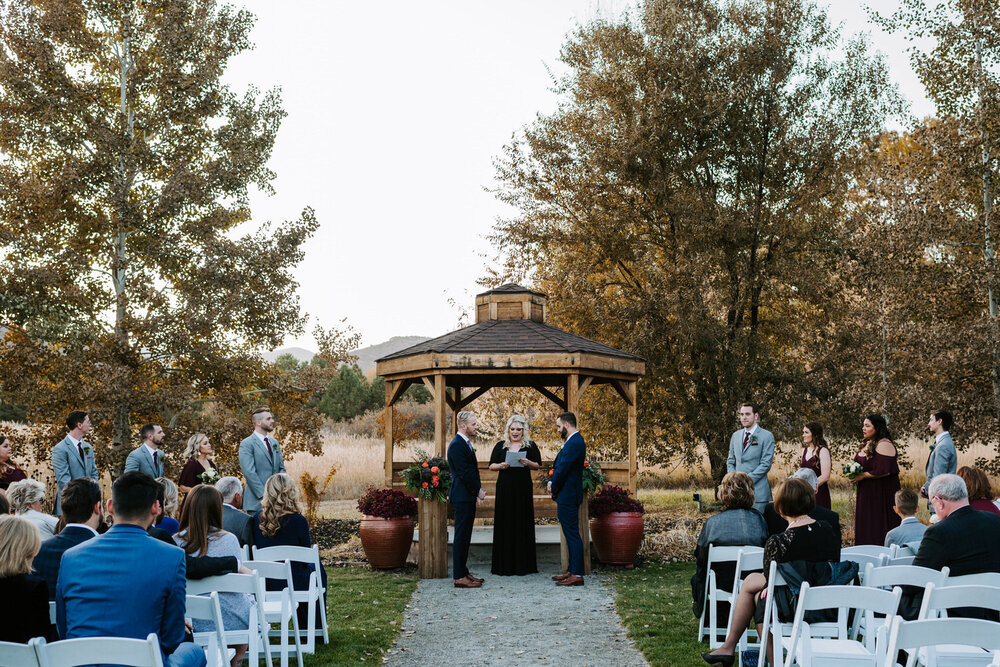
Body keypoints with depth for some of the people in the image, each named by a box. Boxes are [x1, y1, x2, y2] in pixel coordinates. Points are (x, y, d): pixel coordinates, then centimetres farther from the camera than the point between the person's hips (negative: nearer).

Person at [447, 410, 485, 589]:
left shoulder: (465, 443, 16)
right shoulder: (457, 445, -16)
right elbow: (464, 473, -19)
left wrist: (477, 490, 10)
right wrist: (478, 491, -11)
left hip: (468, 496, 10)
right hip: (462, 497, -10)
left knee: (465, 536, 14)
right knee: (461, 536, -6)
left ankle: (463, 572, 20)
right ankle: (459, 577, -3)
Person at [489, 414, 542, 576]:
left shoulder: (530, 446, 6)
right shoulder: (501, 446, 8)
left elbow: (538, 465, 6)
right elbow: (491, 465, 9)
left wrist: (527, 463, -14)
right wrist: (501, 466, -12)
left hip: (523, 489, 0)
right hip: (505, 488, 1)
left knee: (523, 523, 0)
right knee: (505, 523, -1)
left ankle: (523, 564, 7)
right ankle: (504, 565, 4)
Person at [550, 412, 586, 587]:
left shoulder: (574, 443, -18)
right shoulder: (574, 441, 16)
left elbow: (563, 470, -20)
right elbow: (559, 466, 17)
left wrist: (554, 488, -6)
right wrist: (552, 483, 3)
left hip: (568, 496, -11)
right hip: (566, 496, 11)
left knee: (572, 534, -8)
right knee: (570, 534, 14)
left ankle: (577, 575, -6)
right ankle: (572, 571, 21)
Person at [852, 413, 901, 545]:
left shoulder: (884, 445, -14)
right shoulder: (868, 444, 15)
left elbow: (884, 470, -23)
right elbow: (860, 465, 27)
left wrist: (862, 476, -16)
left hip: (882, 494, -9)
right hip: (866, 494, 9)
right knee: (866, 529, 10)